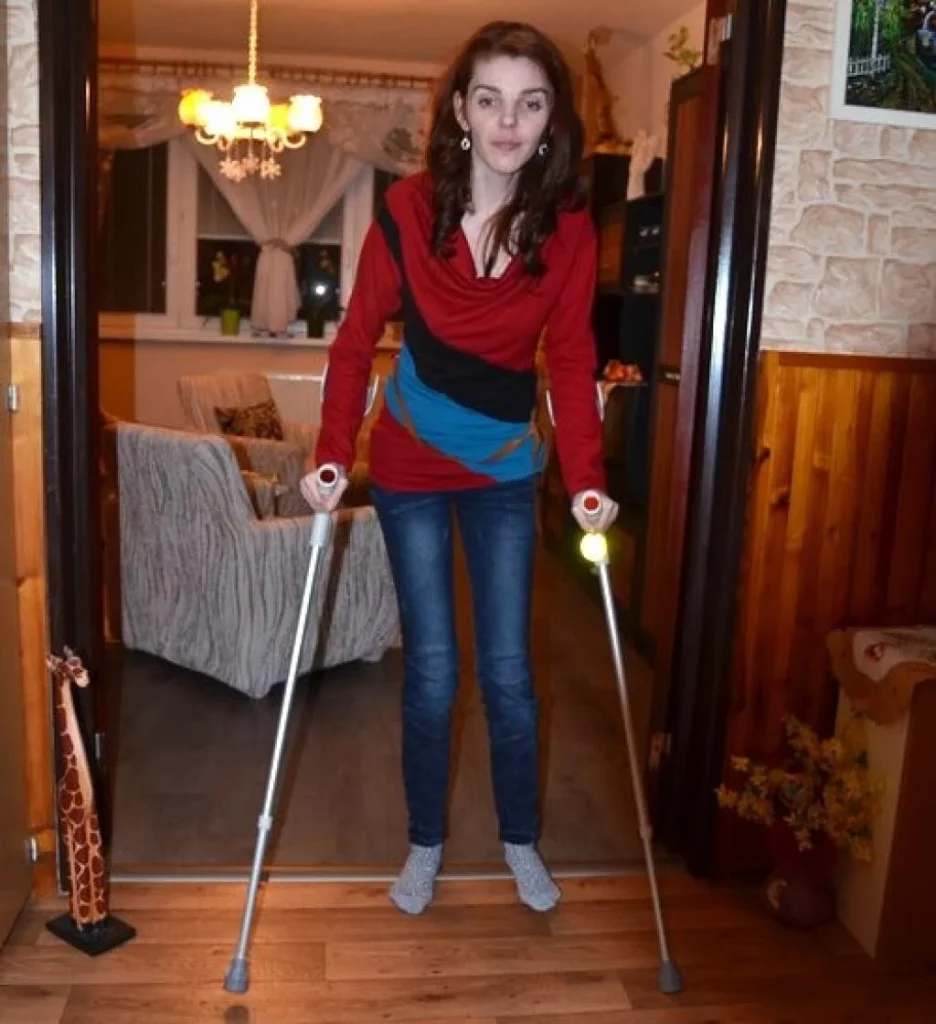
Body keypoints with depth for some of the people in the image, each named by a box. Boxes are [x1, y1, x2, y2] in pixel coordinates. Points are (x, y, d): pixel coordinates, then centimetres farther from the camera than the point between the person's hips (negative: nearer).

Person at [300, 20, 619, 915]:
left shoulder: (569, 228, -9)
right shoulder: (406, 209, -13)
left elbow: (570, 359, -6)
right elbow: (357, 338, -8)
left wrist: (588, 480, -15)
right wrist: (331, 456, -17)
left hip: (506, 473, 1)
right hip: (410, 470, -1)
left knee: (508, 671, 7)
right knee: (431, 672, 5)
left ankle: (521, 840, 30)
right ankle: (425, 843, 28)